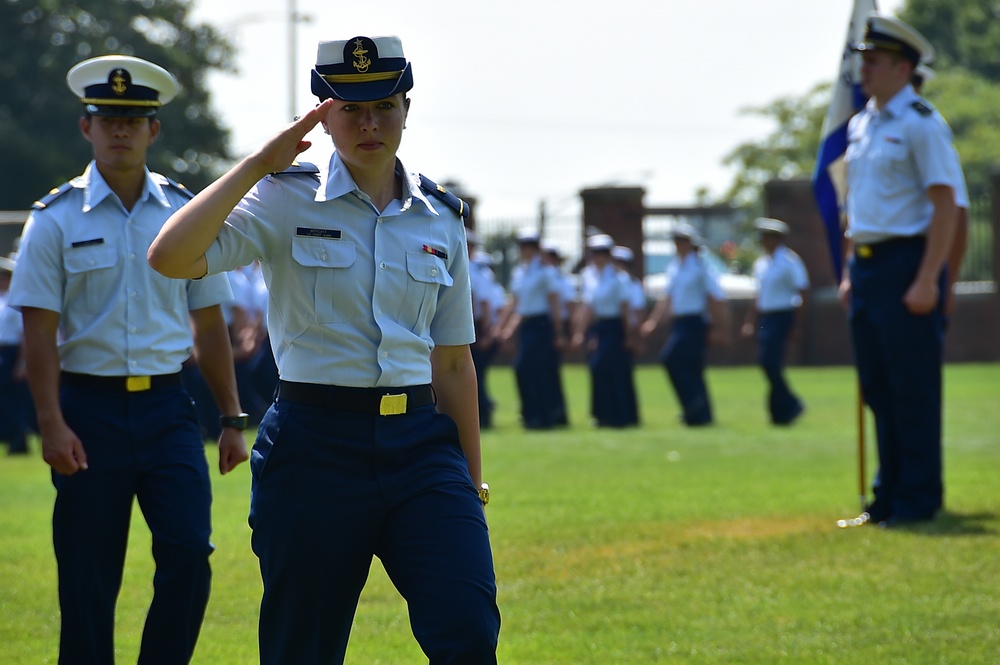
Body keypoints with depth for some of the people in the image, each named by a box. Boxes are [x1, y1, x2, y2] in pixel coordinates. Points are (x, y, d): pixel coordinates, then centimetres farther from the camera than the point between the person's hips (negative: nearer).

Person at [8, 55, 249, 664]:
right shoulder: (56, 220, 0)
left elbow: (209, 326, 12)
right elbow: (39, 331, -3)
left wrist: (232, 419, 9)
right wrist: (52, 424, -13)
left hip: (167, 409, 2)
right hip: (89, 410, -2)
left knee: (189, 552, -13)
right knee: (88, 579, 1)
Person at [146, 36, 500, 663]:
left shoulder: (441, 218, 10)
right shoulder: (286, 200, -2)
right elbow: (170, 257, -18)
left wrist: (472, 480, 14)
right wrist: (260, 164, -14)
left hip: (420, 445, 3)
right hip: (315, 445, -3)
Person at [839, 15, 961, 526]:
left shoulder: (921, 124, -10)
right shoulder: (860, 125, 14)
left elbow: (945, 206, -14)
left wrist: (927, 280, -19)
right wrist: (850, 272, 16)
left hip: (906, 264, -8)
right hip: (866, 268, 8)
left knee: (913, 386, -5)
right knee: (877, 386, 11)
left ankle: (919, 498, 0)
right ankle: (890, 494, 17)